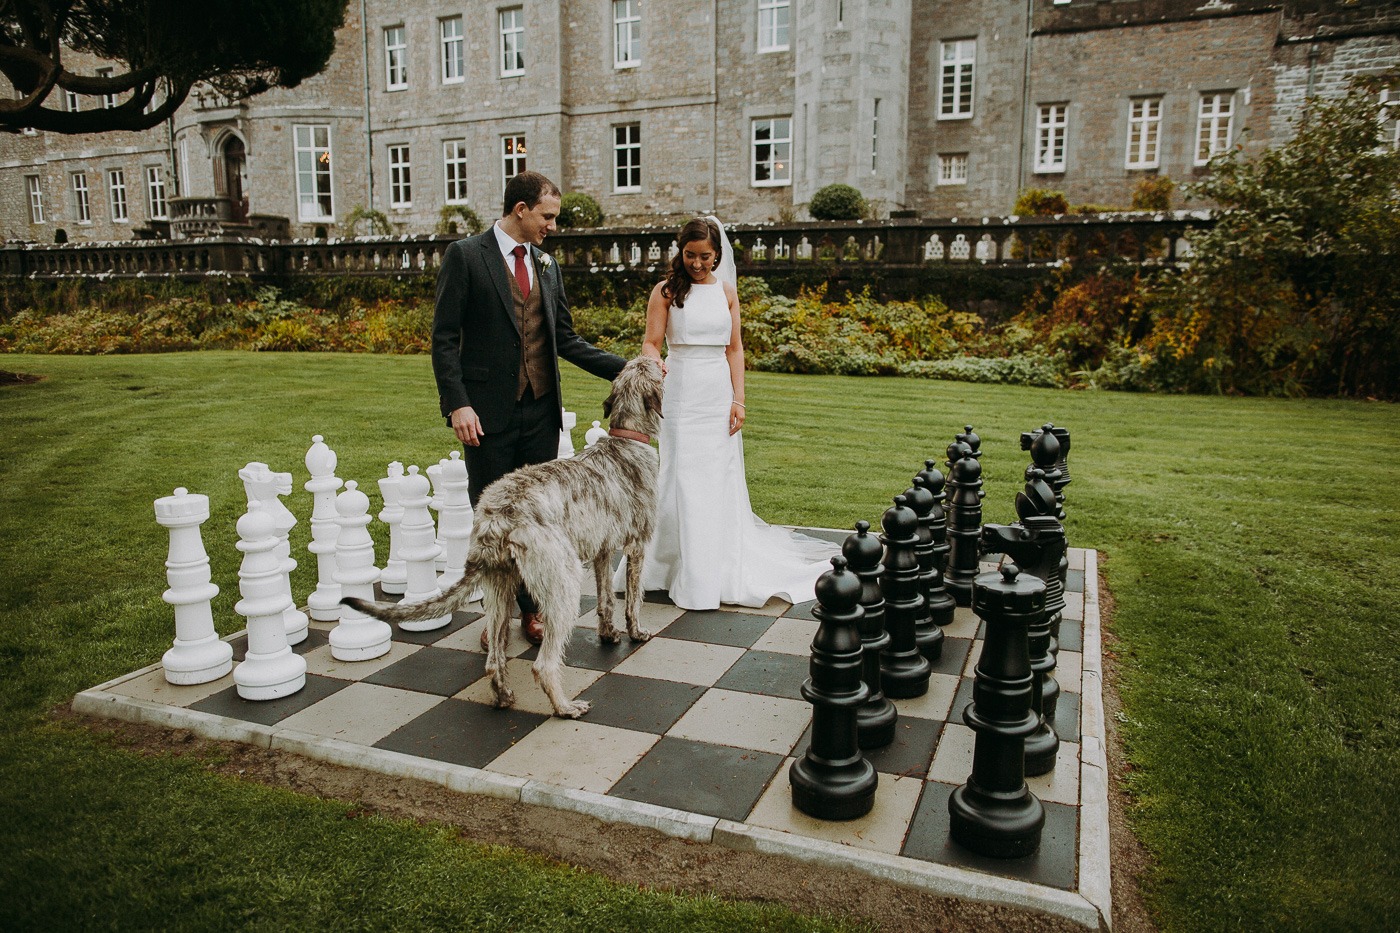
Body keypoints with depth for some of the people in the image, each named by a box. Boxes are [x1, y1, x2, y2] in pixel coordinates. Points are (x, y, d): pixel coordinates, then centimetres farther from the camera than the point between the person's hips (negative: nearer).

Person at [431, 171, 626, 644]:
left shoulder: (548, 266, 12)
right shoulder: (465, 255, -4)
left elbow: (566, 339, 14)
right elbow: (444, 338, -7)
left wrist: (625, 368, 6)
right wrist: (457, 403, -16)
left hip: (541, 411, 5)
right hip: (488, 413, -5)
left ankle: (531, 609, 23)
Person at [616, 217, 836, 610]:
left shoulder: (727, 292, 9)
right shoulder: (666, 291, 0)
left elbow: (734, 348, 8)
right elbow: (651, 342, -5)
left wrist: (739, 399, 1)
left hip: (719, 393, 3)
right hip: (681, 391, -3)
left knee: (720, 478, 4)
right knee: (683, 478, -4)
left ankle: (722, 570, 16)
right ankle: (692, 577, 7)